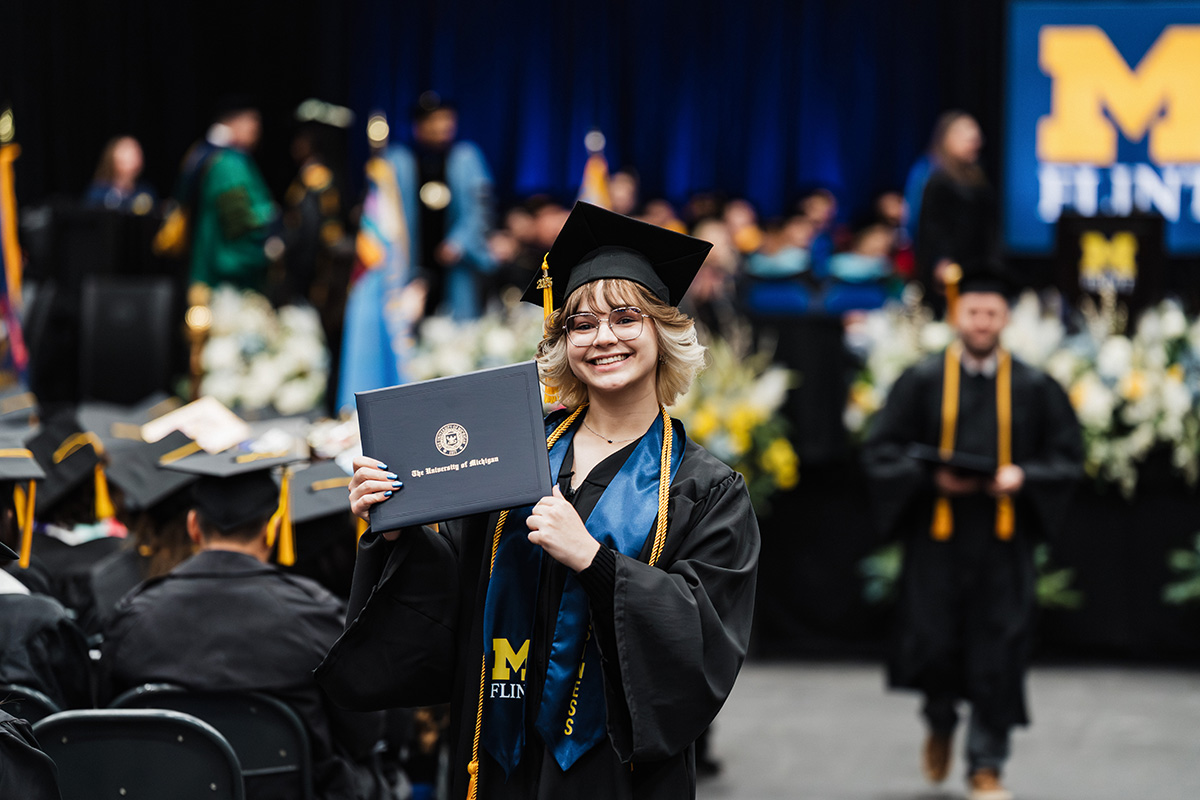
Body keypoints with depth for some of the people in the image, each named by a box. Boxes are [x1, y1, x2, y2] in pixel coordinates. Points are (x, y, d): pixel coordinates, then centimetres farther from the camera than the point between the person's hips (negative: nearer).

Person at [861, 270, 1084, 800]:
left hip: (1004, 537, 0)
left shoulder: (1034, 388, 4)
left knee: (997, 652, 0)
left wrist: (1023, 476, -12)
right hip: (937, 533, 0)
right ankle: (940, 724, 33)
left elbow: (1068, 458, 6)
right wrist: (933, 476, -14)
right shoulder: (922, 382, 2)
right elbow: (881, 450, 2)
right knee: (933, 641, 1)